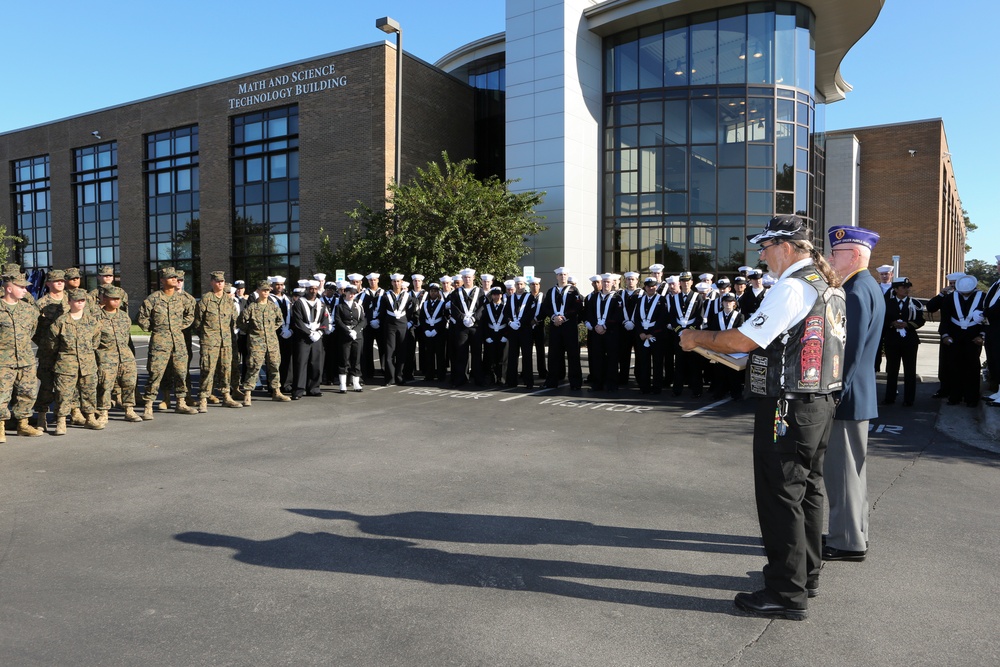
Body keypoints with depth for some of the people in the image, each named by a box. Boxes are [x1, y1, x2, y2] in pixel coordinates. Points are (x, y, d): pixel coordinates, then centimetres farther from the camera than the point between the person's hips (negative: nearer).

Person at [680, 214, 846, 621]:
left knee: (781, 498, -1)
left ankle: (788, 594, 9)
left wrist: (697, 338, -6)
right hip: (821, 401, 10)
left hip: (788, 408, -10)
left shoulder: (792, 287, -18)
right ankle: (806, 574, 34)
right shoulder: (829, 286, 13)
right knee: (808, 490, 19)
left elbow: (743, 340, -20)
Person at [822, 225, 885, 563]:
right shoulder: (867, 286, 14)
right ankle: (853, 533, 29)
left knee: (842, 468, -1)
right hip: (856, 393, 10)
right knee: (850, 466, 18)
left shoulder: (856, 290, -18)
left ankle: (847, 541, 9)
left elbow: (850, 349, -23)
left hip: (846, 395, -10)